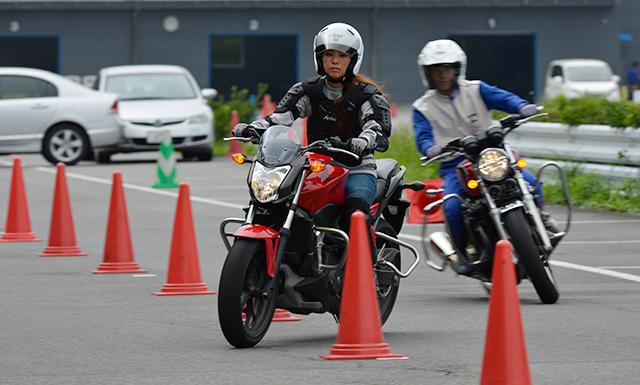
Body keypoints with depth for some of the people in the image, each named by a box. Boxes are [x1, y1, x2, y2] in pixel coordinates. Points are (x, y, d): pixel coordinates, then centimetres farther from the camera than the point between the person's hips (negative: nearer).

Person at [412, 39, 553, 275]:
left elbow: (502, 98, -7)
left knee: (531, 184, -18)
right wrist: (431, 149, -32)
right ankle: (460, 251, -3)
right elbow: (423, 137, -8)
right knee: (452, 208, -29)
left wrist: (522, 107, -29)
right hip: (454, 165, -1)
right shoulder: (423, 107, 6)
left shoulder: (475, 90, 8)